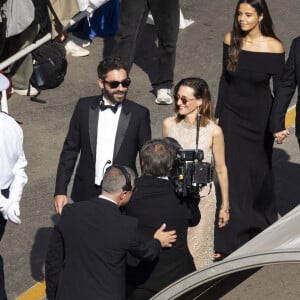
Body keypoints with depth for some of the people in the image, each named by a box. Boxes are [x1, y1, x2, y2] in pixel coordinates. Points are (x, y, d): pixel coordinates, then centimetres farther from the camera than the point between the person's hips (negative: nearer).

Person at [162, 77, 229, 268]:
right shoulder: (169, 125, -6)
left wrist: (225, 206, 3)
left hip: (202, 197, -2)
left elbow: (221, 169, -3)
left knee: (196, 248, 8)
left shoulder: (213, 131, -13)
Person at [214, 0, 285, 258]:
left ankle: (262, 222, 43)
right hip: (232, 114, 2)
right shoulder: (230, 40, -5)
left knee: (258, 171, 16)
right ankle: (233, 239, 10)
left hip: (260, 117, -2)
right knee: (233, 174, 1)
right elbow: (225, 79, 4)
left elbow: (279, 88, -8)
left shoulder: (274, 47, -14)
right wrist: (218, 114, 6)